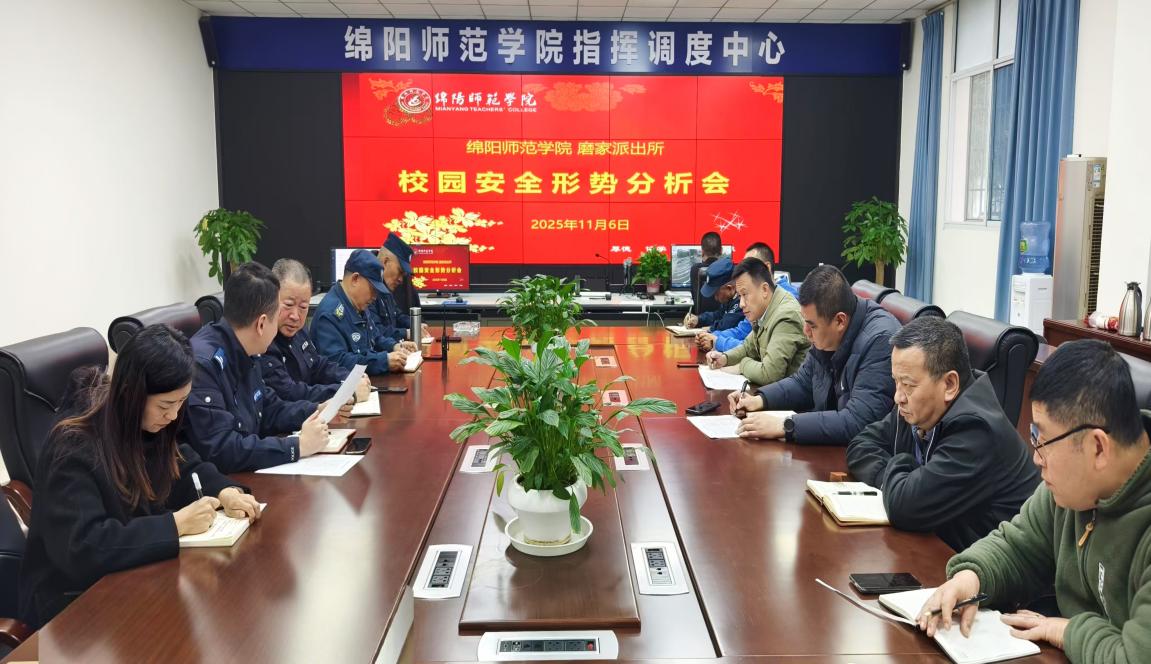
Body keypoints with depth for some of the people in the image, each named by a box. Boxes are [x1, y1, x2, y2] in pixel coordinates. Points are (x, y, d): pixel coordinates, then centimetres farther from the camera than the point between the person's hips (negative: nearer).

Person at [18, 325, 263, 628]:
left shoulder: (149, 425, -4)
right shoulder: (74, 448, -25)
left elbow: (186, 466, 10)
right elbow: (81, 547, -33)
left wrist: (225, 492, -11)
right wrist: (175, 524, -32)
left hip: (136, 574, 7)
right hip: (75, 599, -7)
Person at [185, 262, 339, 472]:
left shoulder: (244, 355, 6)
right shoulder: (202, 363, -24)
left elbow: (269, 410, 21)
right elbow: (219, 451, -27)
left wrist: (319, 411, 7)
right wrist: (298, 445, -21)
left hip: (249, 474, 8)